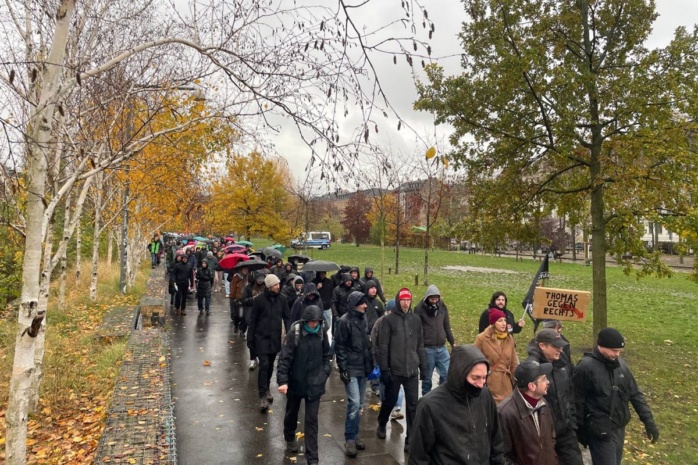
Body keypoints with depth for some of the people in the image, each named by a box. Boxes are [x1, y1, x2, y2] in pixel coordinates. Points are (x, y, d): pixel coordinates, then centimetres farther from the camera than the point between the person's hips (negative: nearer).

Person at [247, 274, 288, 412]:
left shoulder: (281, 299, -1)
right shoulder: (259, 300, -8)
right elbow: (253, 320, -3)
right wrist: (250, 339, -2)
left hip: (275, 338, 3)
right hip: (262, 337, -3)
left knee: (270, 365, 14)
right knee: (264, 365, -11)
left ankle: (266, 389, 34)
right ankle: (263, 396, -5)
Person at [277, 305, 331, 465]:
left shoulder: (321, 333, -7)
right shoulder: (294, 333, -19)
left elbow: (326, 356, 8)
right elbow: (284, 358, -18)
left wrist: (324, 373, -1)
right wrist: (282, 381, -23)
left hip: (314, 384, 1)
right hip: (295, 382, -1)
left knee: (312, 419, 3)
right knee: (292, 414, 22)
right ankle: (290, 439, 50)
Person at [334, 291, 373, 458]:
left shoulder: (363, 318, 6)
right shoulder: (345, 321, -14)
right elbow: (339, 346, -12)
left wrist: (370, 363, 15)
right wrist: (342, 368, -15)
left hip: (363, 368, 7)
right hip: (351, 369, -7)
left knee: (359, 403, 13)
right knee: (354, 403, -10)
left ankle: (354, 435, 27)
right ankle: (349, 439, 5)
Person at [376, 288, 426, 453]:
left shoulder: (416, 319, 5)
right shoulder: (388, 319, -7)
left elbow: (420, 345, 10)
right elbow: (382, 346, -8)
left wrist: (423, 367, 9)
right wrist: (384, 369, -11)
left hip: (412, 371, 3)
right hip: (394, 370, -2)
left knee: (413, 405, 5)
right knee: (390, 401, 14)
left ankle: (411, 438, 18)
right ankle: (381, 425, 41)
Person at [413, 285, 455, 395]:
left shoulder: (442, 306, 5)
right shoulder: (420, 308, -8)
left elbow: (447, 327, 13)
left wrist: (452, 342, 14)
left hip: (442, 348, 4)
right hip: (427, 349, -4)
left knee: (447, 374, 4)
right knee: (427, 377, 7)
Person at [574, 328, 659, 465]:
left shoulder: (620, 364, 2)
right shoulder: (585, 367, -19)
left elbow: (635, 394, 9)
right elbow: (577, 402, -13)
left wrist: (648, 421, 3)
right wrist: (580, 431, -8)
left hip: (620, 428, 7)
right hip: (600, 432, -7)